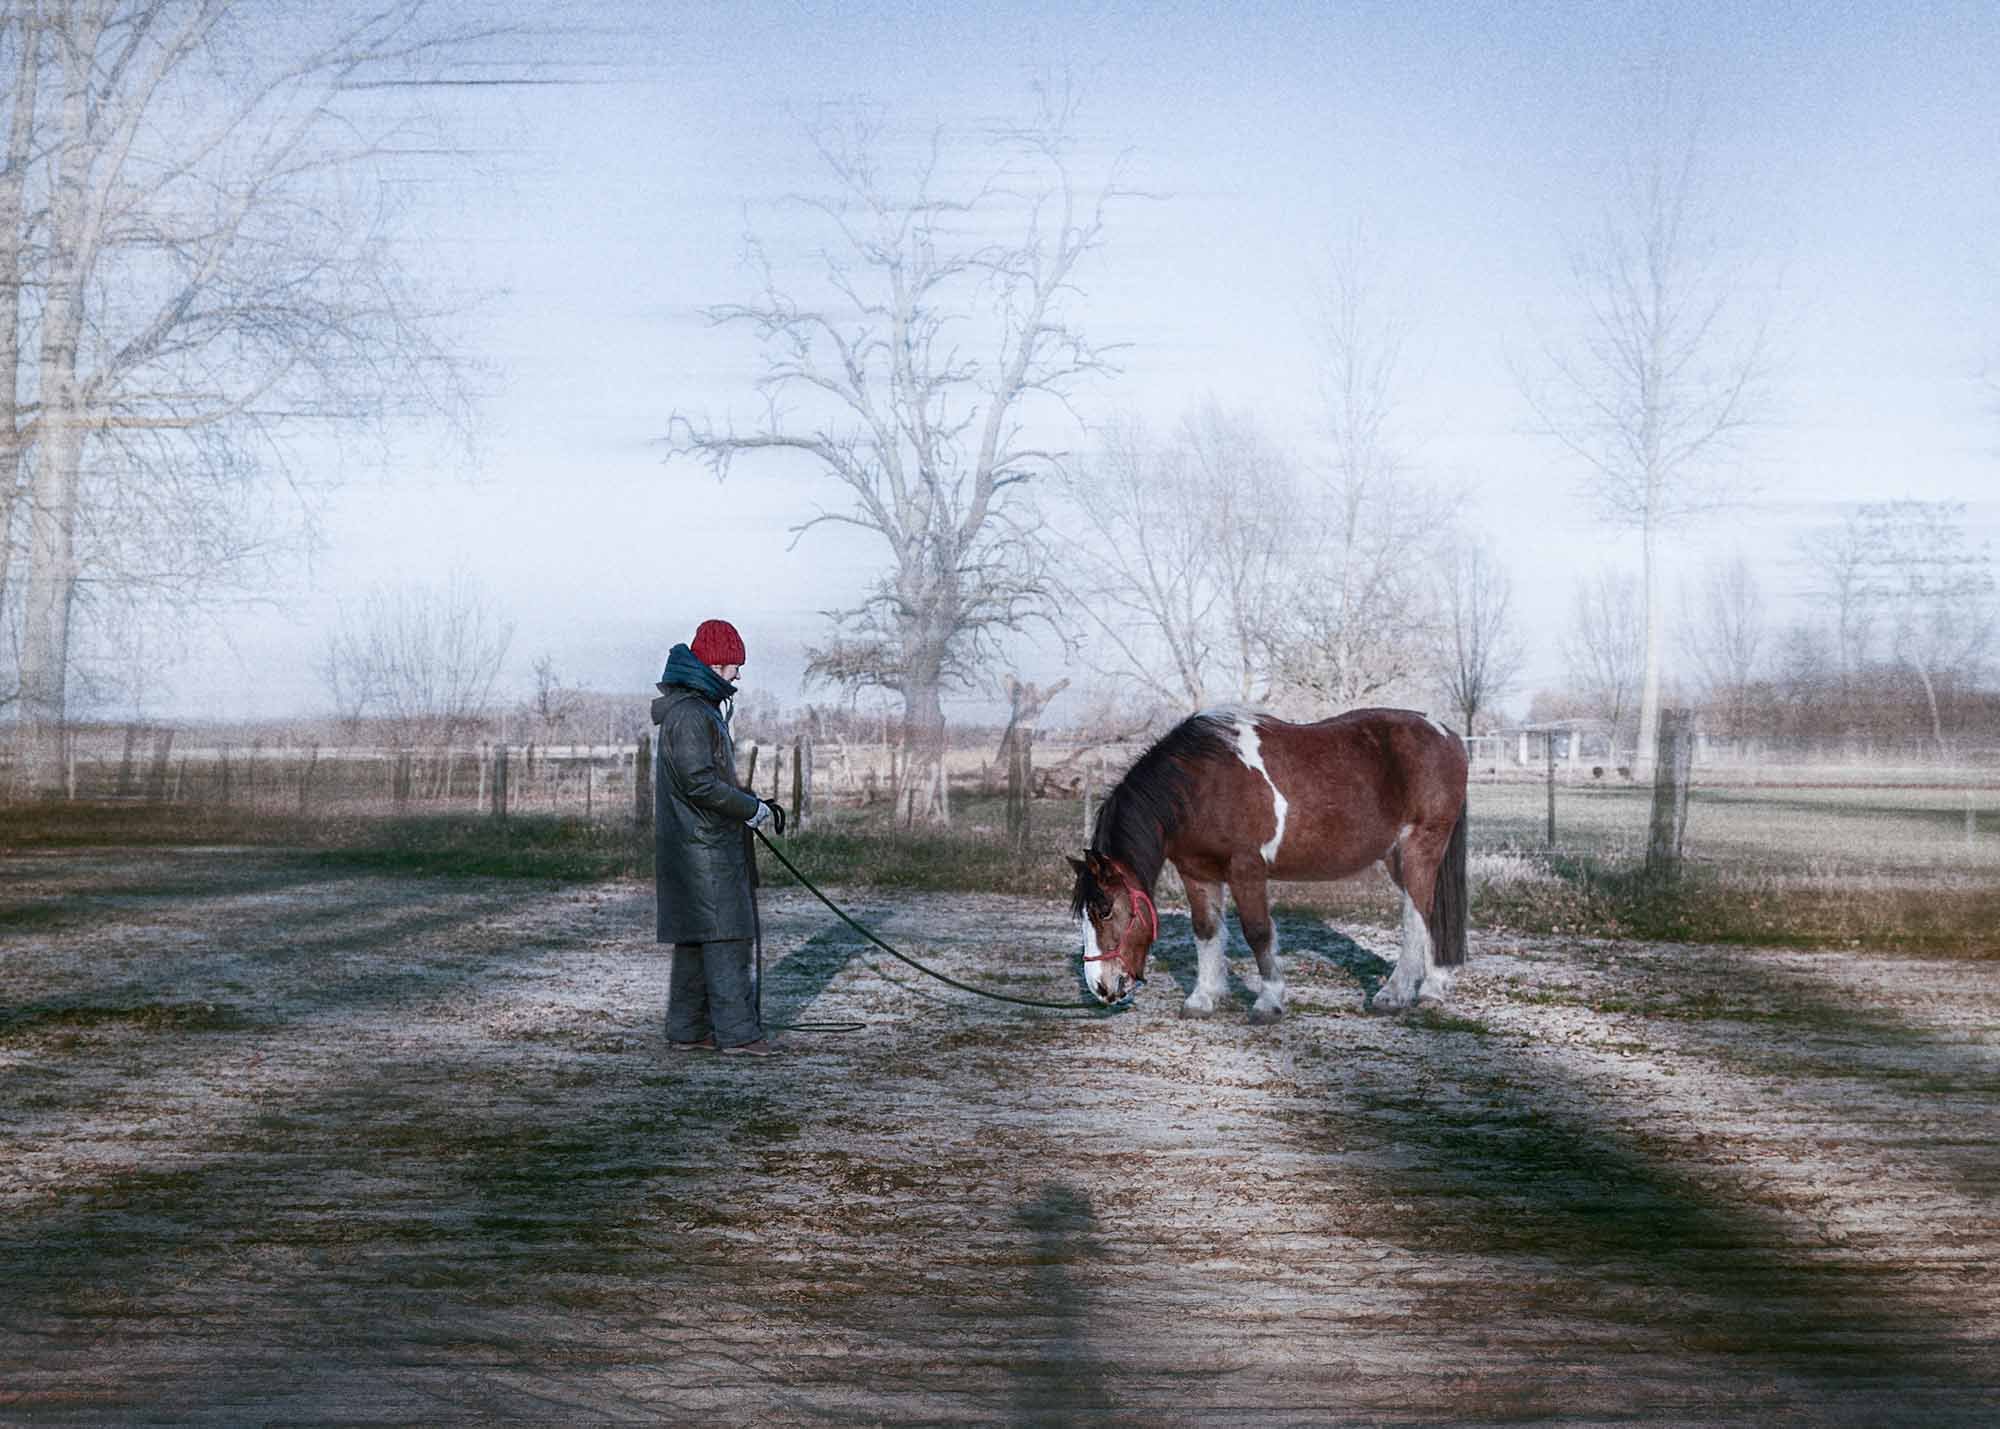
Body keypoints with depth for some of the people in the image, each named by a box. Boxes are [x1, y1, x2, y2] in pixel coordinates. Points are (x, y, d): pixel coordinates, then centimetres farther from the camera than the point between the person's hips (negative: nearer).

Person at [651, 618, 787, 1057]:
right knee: (726, 936, -8)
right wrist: (753, 809, -14)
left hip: (701, 844, 11)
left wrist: (753, 802, 12)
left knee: (694, 939, 12)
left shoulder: (704, 709, 19)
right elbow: (699, 781, -22)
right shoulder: (689, 714, -15)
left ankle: (687, 1030, 16)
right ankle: (737, 1031, -6)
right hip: (703, 845, -11)